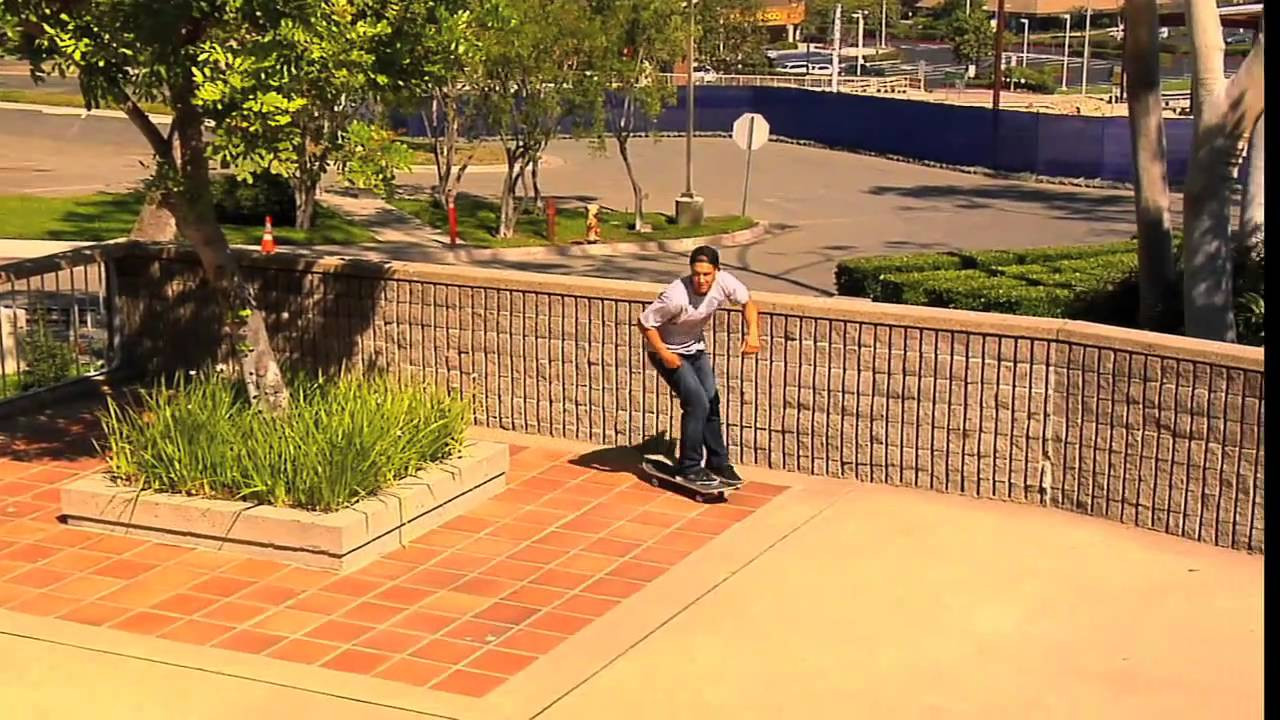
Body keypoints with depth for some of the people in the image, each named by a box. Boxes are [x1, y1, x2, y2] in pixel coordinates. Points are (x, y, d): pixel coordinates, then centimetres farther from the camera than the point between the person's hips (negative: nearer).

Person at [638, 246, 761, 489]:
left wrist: (753, 332, -17)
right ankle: (689, 467, -2)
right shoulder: (676, 296, -36)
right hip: (668, 351, -6)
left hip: (695, 348, 6)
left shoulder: (724, 282, -21)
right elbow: (645, 323, -25)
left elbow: (748, 302, -2)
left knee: (712, 403, 5)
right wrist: (664, 354, -25)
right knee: (697, 403, -14)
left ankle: (718, 463, 19)